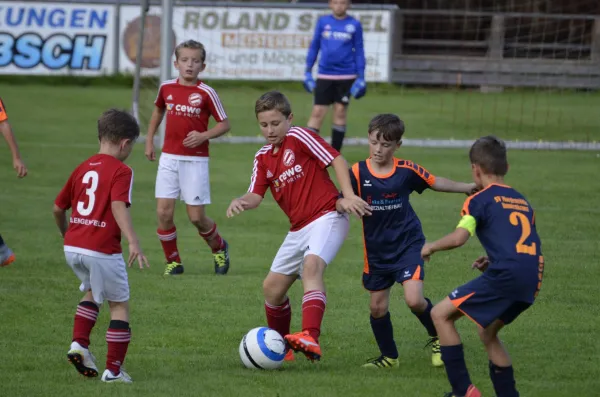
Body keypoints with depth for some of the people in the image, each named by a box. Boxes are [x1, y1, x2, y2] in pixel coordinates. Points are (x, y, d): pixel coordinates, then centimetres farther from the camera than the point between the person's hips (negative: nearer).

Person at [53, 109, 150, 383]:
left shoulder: (82, 169, 14)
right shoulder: (121, 171, -6)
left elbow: (58, 208, 20)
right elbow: (119, 206, -22)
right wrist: (133, 241, -30)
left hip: (72, 247, 6)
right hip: (102, 250, -6)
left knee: (92, 293, 31)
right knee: (120, 306, 9)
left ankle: (79, 343, 13)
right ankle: (114, 370, 8)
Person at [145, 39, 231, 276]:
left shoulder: (206, 93, -8)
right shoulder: (166, 88, 3)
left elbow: (224, 124, -1)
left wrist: (203, 136, -17)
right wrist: (149, 140, 20)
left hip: (195, 160, -3)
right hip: (169, 158, 3)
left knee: (196, 216, -1)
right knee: (164, 212, -5)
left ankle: (219, 248, 28)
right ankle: (172, 261, 12)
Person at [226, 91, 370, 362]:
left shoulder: (299, 137, -7)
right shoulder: (263, 158, 12)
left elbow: (337, 160, -11)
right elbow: (256, 195, 3)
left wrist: (348, 196, -22)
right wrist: (241, 202, -21)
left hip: (327, 217, -8)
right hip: (299, 228, 8)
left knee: (311, 265, -33)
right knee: (272, 287, 9)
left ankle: (311, 338, -49)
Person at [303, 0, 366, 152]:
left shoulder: (354, 25, 0)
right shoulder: (323, 22, 3)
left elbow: (359, 51, 4)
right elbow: (314, 46, 9)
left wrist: (361, 77, 0)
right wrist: (308, 72, 7)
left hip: (346, 76, 0)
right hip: (324, 75, 0)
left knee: (340, 112, 5)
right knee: (317, 112, -4)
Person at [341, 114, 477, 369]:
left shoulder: (406, 170, -8)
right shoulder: (358, 172, -10)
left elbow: (435, 183, 8)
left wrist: (469, 188, 14)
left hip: (408, 244, -2)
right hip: (377, 250, 2)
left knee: (414, 300, -18)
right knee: (378, 307, 9)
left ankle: (437, 338, 10)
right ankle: (388, 357, 31)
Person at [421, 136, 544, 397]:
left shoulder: (480, 200, 3)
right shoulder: (521, 201, 25)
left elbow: (458, 238, -10)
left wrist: (431, 247, 8)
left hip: (506, 274, -8)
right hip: (532, 279, 8)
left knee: (441, 314, 2)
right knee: (487, 332, 27)